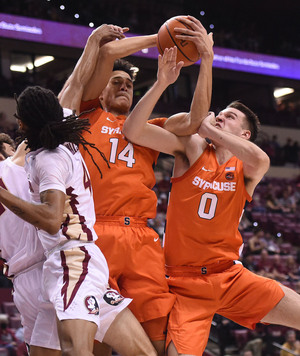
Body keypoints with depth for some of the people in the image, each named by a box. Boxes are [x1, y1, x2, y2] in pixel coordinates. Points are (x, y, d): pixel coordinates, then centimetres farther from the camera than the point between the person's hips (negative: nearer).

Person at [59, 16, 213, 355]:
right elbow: (107, 52, 8)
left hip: (141, 239, 3)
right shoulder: (87, 113, 19)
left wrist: (207, 58, 7)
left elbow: (195, 119, 12)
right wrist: (161, 37, 13)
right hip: (95, 235, -3)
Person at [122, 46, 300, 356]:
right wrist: (161, 83, -20)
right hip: (185, 282, -2)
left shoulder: (246, 169, 4)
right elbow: (132, 131, -11)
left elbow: (261, 161, -24)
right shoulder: (192, 149, 2)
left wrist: (207, 128, -16)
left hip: (231, 276, 3)